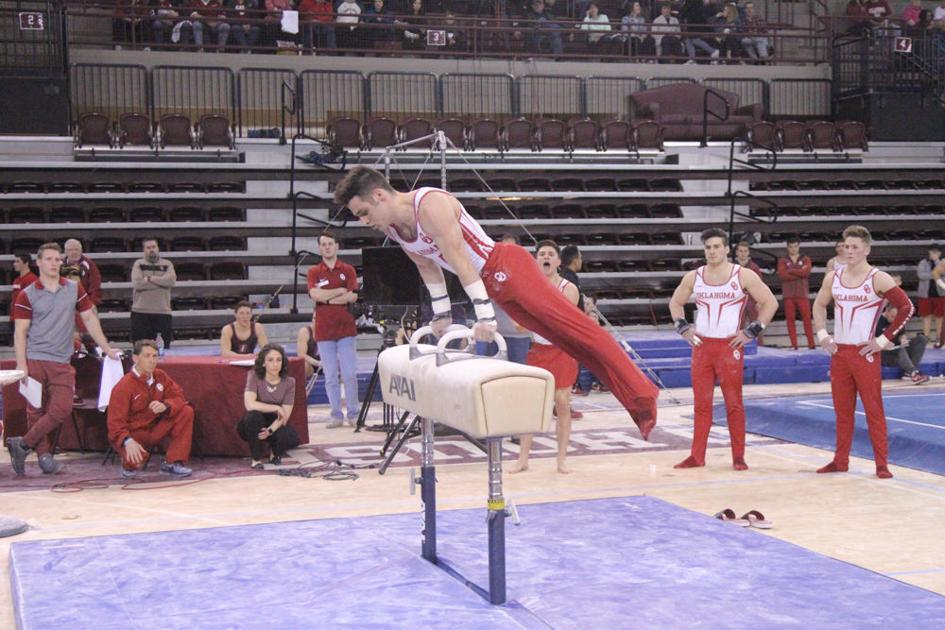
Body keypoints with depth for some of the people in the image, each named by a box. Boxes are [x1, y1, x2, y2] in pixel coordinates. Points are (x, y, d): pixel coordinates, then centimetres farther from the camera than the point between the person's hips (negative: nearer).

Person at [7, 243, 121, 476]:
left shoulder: (74, 289, 8)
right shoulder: (27, 295, 0)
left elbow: (89, 319, 13)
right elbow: (20, 331, -2)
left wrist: (106, 348, 10)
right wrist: (21, 364, -10)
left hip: (62, 362, 3)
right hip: (35, 360, -2)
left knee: (62, 408, -8)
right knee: (36, 410, 1)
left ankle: (22, 444, 2)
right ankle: (43, 454, 10)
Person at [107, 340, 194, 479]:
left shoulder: (160, 376, -3)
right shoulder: (124, 387, -20)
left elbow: (179, 396, -2)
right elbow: (116, 423, -23)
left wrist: (165, 406, -27)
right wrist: (128, 441, -43)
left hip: (155, 428, 6)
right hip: (133, 434, -6)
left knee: (186, 412, -13)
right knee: (134, 458, -38)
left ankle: (173, 463, -8)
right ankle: (130, 464, 6)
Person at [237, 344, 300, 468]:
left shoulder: (289, 382, -10)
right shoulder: (254, 376, -16)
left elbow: (285, 416, -14)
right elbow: (250, 405, -29)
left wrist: (270, 431, -31)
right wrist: (276, 408, -26)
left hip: (275, 425, 1)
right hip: (254, 425, -1)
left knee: (292, 438, -30)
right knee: (254, 415, -36)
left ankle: (275, 451, 8)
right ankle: (256, 458, -14)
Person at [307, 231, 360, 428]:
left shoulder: (348, 270, 7)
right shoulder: (314, 272, 8)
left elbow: (353, 296, -5)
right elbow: (315, 295, -10)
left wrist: (328, 298, -6)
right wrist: (342, 290, -5)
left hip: (346, 329, -1)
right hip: (324, 331, 1)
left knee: (349, 375, -3)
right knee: (330, 377, 2)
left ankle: (353, 414, 6)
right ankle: (336, 415, 8)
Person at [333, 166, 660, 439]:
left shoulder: (431, 206, -24)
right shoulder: (391, 228, 2)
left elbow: (461, 263, -27)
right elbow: (428, 267, 17)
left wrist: (484, 316, -28)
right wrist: (442, 314, 21)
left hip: (507, 266, -8)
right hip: (494, 285, 8)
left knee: (574, 325, -15)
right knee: (563, 339, 4)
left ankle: (642, 394, -18)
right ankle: (637, 404, 4)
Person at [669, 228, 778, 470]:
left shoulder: (744, 276, -6)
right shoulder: (693, 277, 5)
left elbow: (770, 303, -3)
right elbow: (675, 302, 20)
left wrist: (751, 332, -8)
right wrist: (683, 327, 6)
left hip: (730, 347, -3)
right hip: (701, 346, 3)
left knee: (734, 404, 0)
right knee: (701, 404, 7)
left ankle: (738, 457, 8)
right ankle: (697, 456, 12)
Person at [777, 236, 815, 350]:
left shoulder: (805, 259, 10)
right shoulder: (783, 260, 9)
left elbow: (806, 271, -9)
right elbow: (782, 275, -8)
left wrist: (790, 271, -6)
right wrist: (799, 272, -8)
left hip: (802, 294, -1)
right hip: (788, 295, 1)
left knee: (807, 319, -5)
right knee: (790, 319, -1)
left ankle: (811, 345, -3)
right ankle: (794, 345, 4)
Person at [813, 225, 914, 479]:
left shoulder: (878, 279, -9)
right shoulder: (833, 278, 7)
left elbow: (906, 308, -10)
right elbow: (819, 306, 22)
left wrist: (883, 340, -12)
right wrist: (822, 334, 9)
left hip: (865, 352, -5)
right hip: (838, 351, 5)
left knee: (874, 410, -3)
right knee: (842, 411, 12)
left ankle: (881, 464, 1)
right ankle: (840, 461, 20)